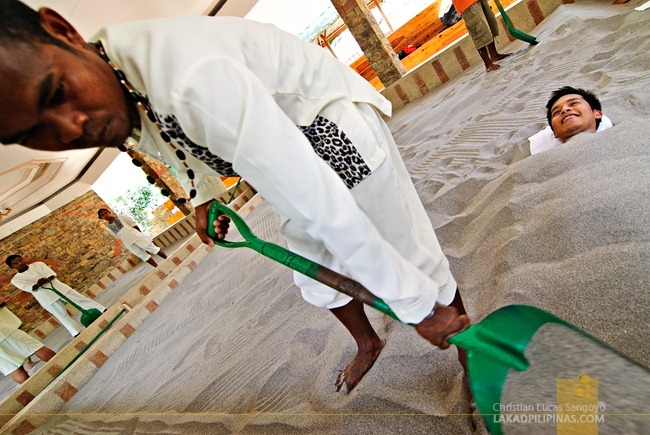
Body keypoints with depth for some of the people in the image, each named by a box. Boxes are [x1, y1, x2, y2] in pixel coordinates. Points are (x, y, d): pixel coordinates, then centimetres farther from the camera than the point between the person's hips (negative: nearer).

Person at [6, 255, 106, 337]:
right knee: (63, 317, -3)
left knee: (82, 300, -3)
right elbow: (28, 288, -13)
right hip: (47, 299, -2)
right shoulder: (16, 279, 4)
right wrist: (37, 285, -34)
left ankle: (105, 312, -3)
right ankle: (79, 334, -1)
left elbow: (52, 274, -4)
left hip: (60, 288, 2)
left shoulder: (38, 264, 8)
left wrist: (46, 280, -26)